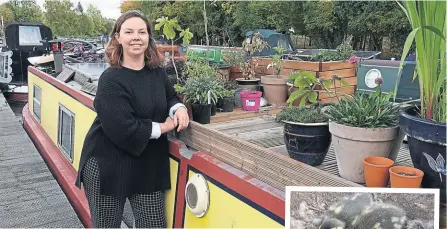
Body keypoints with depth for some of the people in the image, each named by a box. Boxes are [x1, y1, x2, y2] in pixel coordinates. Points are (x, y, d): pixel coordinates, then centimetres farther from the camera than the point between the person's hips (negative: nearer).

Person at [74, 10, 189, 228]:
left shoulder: (158, 72, 1)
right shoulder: (111, 80, -17)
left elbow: (170, 97, 19)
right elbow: (123, 130, -26)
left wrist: (179, 108, -6)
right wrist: (165, 126, -15)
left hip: (148, 166, 5)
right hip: (107, 166, -5)